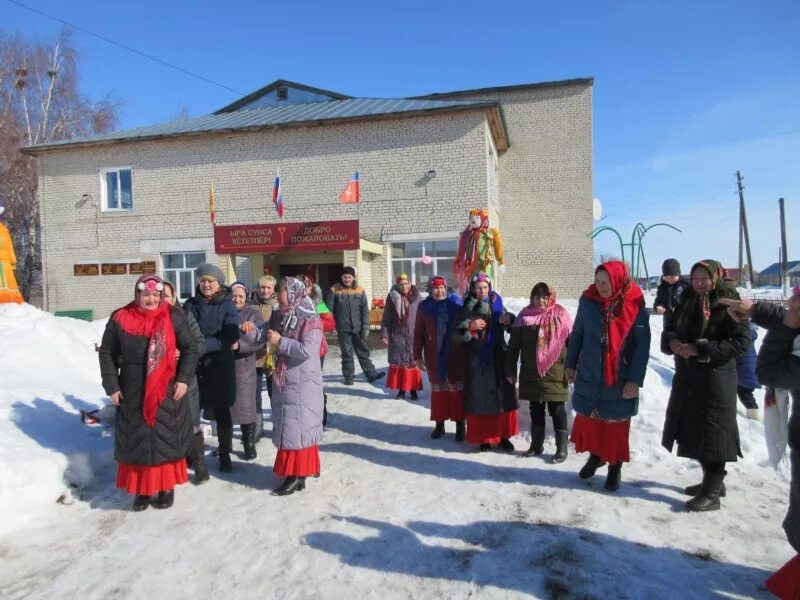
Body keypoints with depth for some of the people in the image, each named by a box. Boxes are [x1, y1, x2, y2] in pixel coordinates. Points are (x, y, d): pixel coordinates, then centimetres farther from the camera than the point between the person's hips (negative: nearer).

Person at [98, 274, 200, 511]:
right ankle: (141, 489, 23)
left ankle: (167, 487, 22)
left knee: (167, 440, 7)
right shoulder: (120, 318, -2)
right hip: (132, 393, 2)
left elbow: (191, 348, 2)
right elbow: (107, 353, 7)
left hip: (166, 392, -1)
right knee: (136, 442, 9)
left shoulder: (174, 317, -5)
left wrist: (183, 379, -6)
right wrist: (111, 385, 2)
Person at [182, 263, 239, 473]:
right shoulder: (190, 304, 5)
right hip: (193, 366, 2)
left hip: (219, 366, -2)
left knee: (221, 411, 7)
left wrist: (201, 345, -23)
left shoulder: (227, 305, -4)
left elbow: (231, 337, -14)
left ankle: (224, 455, 21)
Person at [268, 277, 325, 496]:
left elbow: (306, 350, -24)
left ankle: (298, 475, 4)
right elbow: (272, 341, 20)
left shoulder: (310, 319, -14)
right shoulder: (281, 316, 9)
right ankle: (296, 471, 24)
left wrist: (280, 342, -18)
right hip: (284, 381, 8)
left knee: (298, 426, -3)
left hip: (302, 383, -8)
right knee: (287, 425, 13)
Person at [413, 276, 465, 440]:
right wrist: (417, 355, -1)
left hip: (455, 355, -1)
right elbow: (418, 333, 2)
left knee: (457, 390, 3)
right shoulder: (424, 307, 0)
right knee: (438, 390, 9)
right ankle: (439, 424, 20)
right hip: (434, 356, 1)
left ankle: (460, 424, 12)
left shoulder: (456, 303, -1)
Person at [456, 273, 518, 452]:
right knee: (480, 399, 1)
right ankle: (483, 438, 12)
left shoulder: (498, 305, 5)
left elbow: (512, 327, 8)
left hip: (498, 358, 2)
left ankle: (503, 435, 18)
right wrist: (471, 326, -21)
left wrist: (509, 319, -13)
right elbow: (458, 332, -4)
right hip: (476, 360, -2)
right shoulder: (467, 308, 0)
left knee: (503, 396, 5)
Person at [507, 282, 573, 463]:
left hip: (555, 374, -2)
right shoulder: (525, 316, 1)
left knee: (557, 410, 6)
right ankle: (536, 444, 27)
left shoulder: (561, 315, -3)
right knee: (536, 410, 14)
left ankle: (562, 448, 17)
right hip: (531, 374, 3)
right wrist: (510, 370, 4)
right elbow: (513, 345, 5)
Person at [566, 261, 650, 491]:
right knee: (588, 420, 13)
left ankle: (615, 467, 29)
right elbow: (577, 333, 6)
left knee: (616, 427, 10)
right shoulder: (588, 300, -4)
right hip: (588, 376, 3)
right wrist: (570, 363, 10)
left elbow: (642, 345, -10)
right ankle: (595, 455, 38)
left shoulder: (635, 305, -12)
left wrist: (635, 380, -12)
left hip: (619, 379, -2)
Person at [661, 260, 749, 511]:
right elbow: (669, 332, 13)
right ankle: (713, 481, 31)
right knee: (693, 432, 14)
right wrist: (672, 342, -10)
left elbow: (742, 341, -17)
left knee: (712, 434, -3)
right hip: (687, 377, 7)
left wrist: (700, 349, -20)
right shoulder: (688, 303, 11)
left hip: (717, 379, -7)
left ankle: (712, 492, 7)